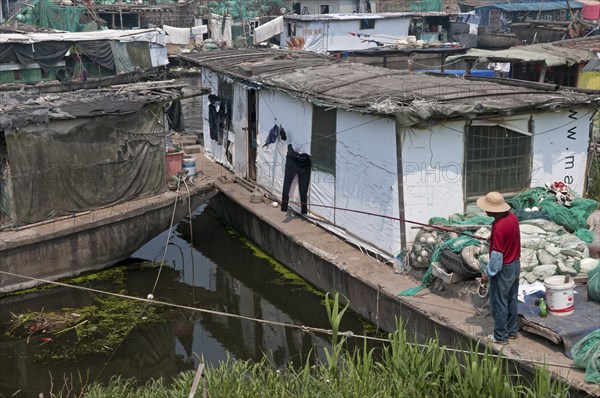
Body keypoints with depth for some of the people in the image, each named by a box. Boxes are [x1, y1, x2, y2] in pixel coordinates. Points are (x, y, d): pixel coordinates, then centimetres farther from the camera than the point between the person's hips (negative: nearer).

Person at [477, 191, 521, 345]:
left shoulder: (499, 227, -29)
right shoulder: (512, 216, -3)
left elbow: (497, 256, -25)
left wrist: (487, 273, -16)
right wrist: (494, 239, 18)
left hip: (503, 269, -9)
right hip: (515, 264, 9)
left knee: (499, 303, 5)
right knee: (511, 300, 19)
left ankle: (500, 336, 15)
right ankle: (511, 331, 31)